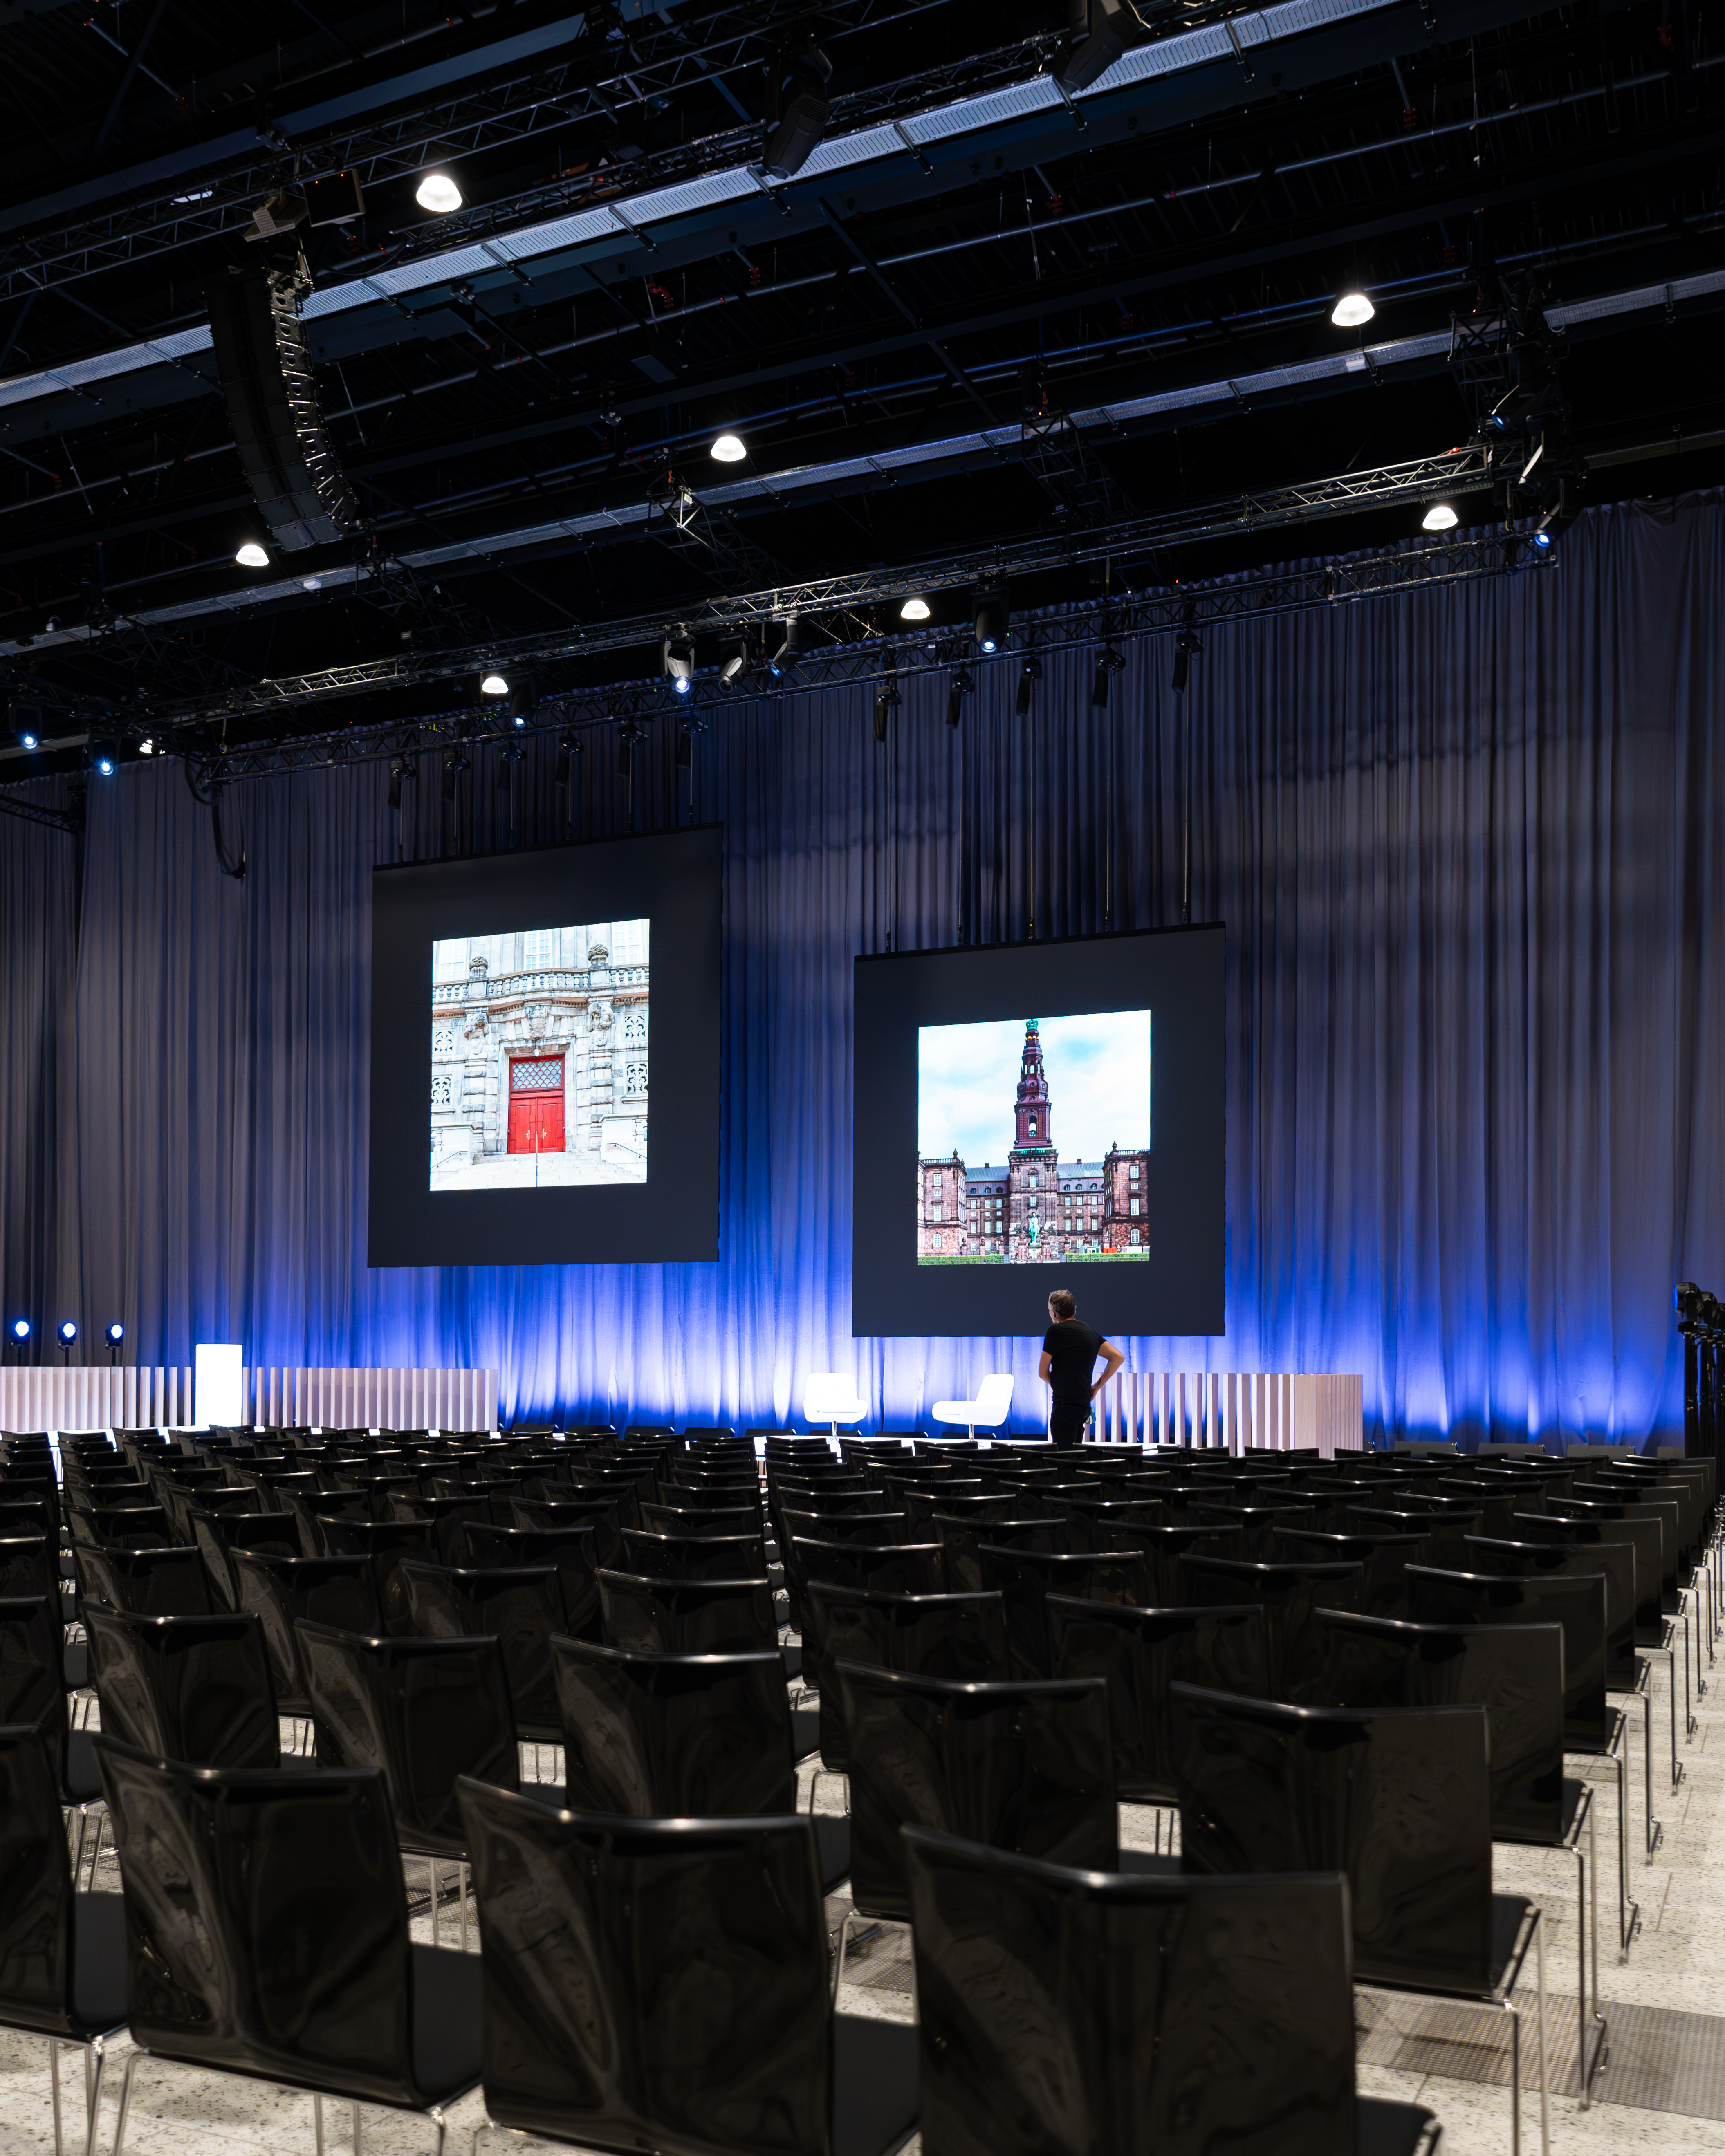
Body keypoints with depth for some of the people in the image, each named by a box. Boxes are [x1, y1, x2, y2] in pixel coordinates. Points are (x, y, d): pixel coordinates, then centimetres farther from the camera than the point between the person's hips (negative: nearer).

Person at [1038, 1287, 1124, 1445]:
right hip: (1084, 1402, 8)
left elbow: (1043, 1372, -2)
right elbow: (1118, 1357, 14)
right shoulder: (1090, 1332, 14)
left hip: (1066, 1404, -8)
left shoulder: (1055, 1331, -7)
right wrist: (1097, 1386, 14)